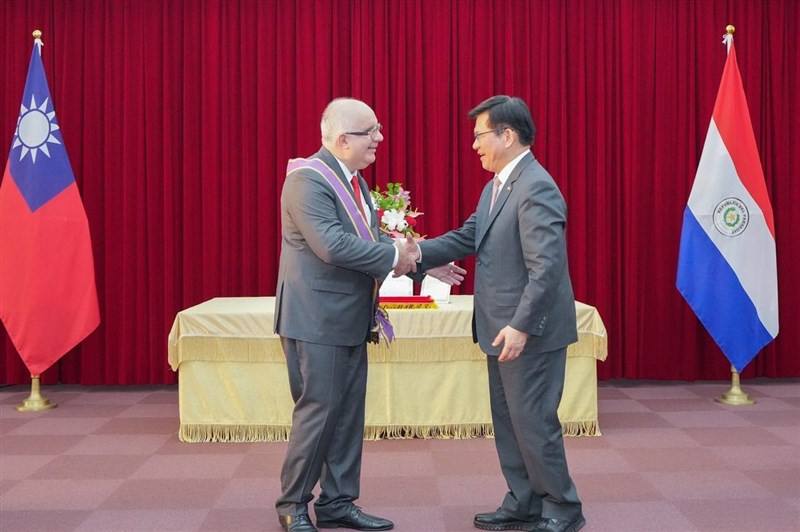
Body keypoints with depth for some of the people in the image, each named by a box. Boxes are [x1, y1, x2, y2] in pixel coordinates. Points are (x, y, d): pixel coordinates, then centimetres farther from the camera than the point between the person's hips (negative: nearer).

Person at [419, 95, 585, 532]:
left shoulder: (536, 188, -19)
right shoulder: (497, 185, 11)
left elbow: (547, 267, -25)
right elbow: (466, 238, 15)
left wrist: (521, 327, -27)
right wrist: (417, 252, 1)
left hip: (529, 332, -10)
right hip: (502, 329, 10)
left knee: (533, 422, 0)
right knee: (508, 422, 16)